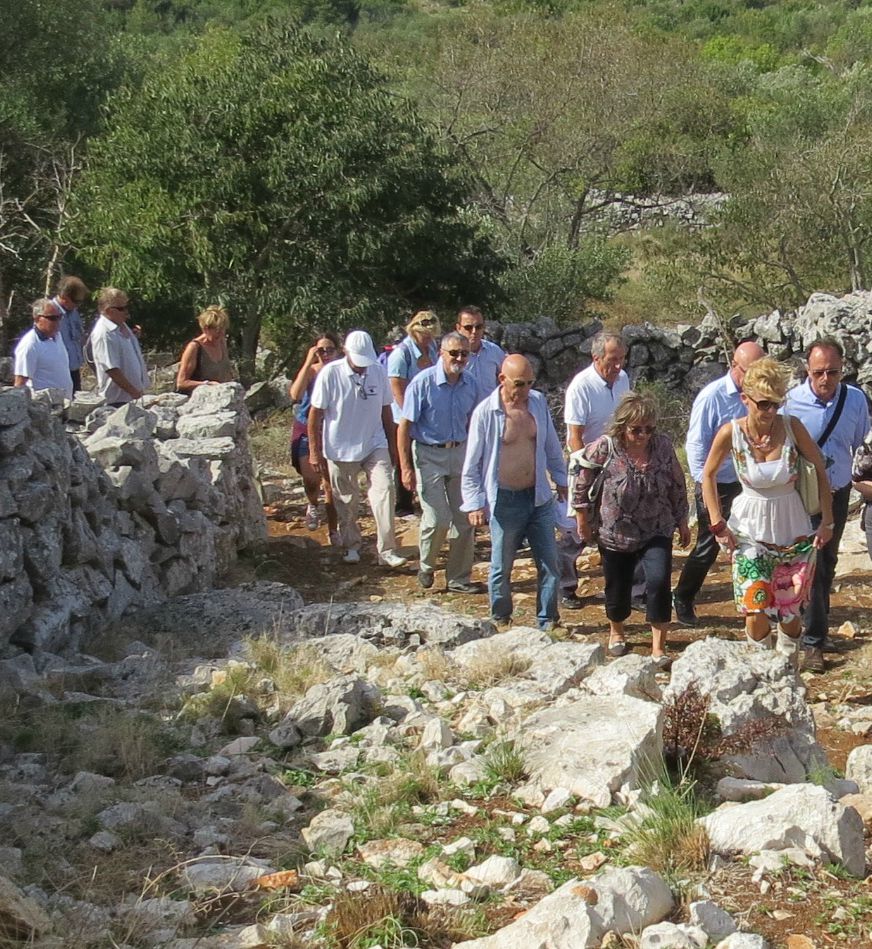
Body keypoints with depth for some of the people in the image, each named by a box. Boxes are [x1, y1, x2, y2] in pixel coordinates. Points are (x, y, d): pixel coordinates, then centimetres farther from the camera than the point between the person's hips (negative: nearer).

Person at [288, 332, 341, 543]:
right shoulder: (310, 371, -6)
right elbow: (295, 395, -24)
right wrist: (308, 363, -24)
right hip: (307, 431, -1)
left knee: (331, 484, 5)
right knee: (311, 478, -14)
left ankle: (333, 531, 19)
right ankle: (313, 506, 21)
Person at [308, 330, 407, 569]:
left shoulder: (378, 372, -2)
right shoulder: (330, 374, -12)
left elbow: (386, 411, 9)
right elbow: (315, 414, -7)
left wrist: (392, 446, 12)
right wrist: (315, 452, -7)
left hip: (375, 445, 2)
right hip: (340, 449, -2)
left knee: (384, 489, -13)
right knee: (346, 501, 10)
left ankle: (387, 550, -12)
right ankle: (351, 546, 29)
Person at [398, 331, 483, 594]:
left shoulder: (471, 385, 1)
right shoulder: (423, 382, -14)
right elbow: (405, 426, -12)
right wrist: (406, 467, -15)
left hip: (460, 453, 5)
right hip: (428, 455, -5)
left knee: (464, 519, 5)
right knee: (437, 519, -10)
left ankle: (459, 578, 18)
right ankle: (426, 567, 18)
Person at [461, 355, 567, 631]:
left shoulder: (538, 402, -1)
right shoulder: (486, 412, -13)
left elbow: (552, 445, 14)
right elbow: (472, 464, -7)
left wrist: (560, 480, 18)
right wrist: (474, 504, -10)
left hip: (539, 497, 4)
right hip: (505, 501, -4)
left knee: (550, 564, 7)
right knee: (501, 567, 10)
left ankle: (547, 621, 20)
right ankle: (500, 620, 29)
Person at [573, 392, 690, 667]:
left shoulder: (663, 445, -10)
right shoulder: (603, 448, -18)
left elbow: (677, 486, 4)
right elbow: (582, 484, -4)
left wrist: (682, 521, 10)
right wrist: (583, 520, 3)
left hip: (656, 532, 1)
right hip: (616, 534, -1)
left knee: (659, 581, -19)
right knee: (617, 588, 13)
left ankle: (658, 647, -8)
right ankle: (616, 632, 45)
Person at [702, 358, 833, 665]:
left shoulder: (792, 426, -15)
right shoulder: (731, 433, -15)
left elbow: (820, 469, -3)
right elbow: (708, 475, 1)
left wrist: (827, 521, -3)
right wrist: (717, 524, -2)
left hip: (793, 529, 1)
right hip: (749, 530, -1)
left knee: (790, 610, 7)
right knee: (757, 609, -7)